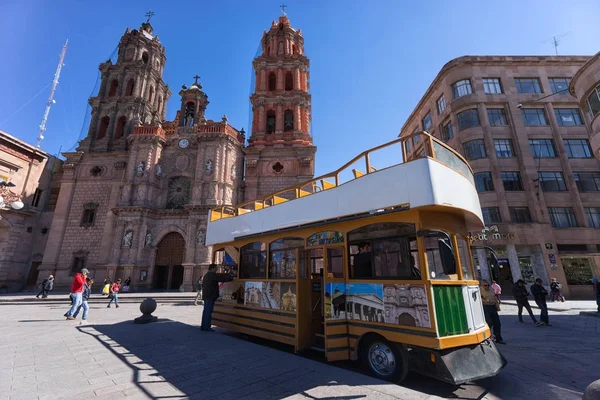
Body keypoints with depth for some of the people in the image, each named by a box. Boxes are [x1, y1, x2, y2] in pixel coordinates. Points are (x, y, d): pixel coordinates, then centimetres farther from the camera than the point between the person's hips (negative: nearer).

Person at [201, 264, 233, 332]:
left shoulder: (206, 275, 17)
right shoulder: (213, 275, -14)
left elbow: (203, 285, 24)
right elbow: (222, 279, -18)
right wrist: (230, 278, -4)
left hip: (206, 296, 10)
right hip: (211, 296, -10)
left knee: (206, 311, 13)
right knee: (208, 311, -5)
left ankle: (203, 326, 19)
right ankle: (207, 327, -2)